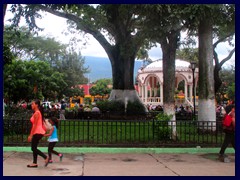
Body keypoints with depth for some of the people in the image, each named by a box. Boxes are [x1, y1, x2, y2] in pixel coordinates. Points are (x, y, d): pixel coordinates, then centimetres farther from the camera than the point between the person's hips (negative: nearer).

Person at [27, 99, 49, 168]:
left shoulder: (36, 113, -15)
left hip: (38, 132, -10)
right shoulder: (38, 113, 14)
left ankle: (46, 157, -3)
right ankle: (34, 163, 15)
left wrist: (31, 135, -16)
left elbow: (35, 125, -18)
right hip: (38, 132, 10)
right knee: (34, 148, 11)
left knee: (34, 148, -4)